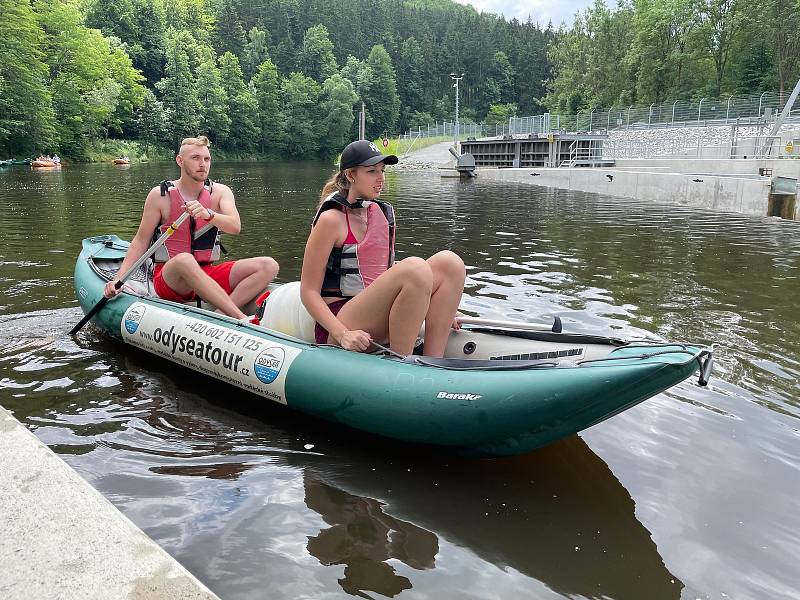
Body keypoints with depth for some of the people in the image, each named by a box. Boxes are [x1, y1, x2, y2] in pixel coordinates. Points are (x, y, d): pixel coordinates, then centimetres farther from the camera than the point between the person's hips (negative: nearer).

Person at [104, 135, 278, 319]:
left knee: (269, 265, -16)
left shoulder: (220, 192, 3)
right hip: (169, 278, -3)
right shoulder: (160, 195, -2)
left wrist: (208, 214, -36)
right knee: (184, 260, -39)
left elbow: (235, 226, -16)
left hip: (207, 276, 3)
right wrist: (119, 279, -8)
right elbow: (141, 241, 2)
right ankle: (242, 319, -42)